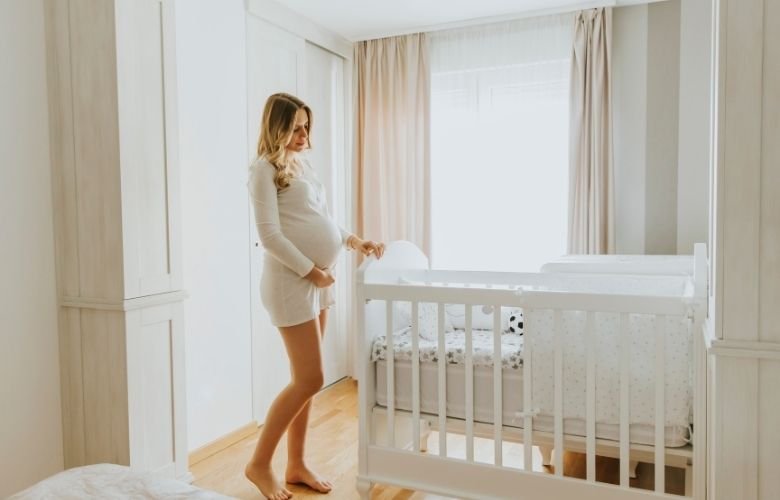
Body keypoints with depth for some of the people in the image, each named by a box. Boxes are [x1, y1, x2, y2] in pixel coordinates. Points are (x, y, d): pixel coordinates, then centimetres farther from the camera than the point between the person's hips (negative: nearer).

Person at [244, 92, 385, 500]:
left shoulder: (302, 164, 16)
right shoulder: (265, 169, -9)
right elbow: (270, 235, -17)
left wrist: (353, 241, 6)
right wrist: (309, 271, -15)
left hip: (319, 280, 8)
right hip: (292, 282, -8)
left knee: (304, 379, 12)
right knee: (310, 380, -6)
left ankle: (296, 464, 24)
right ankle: (259, 463, 12)